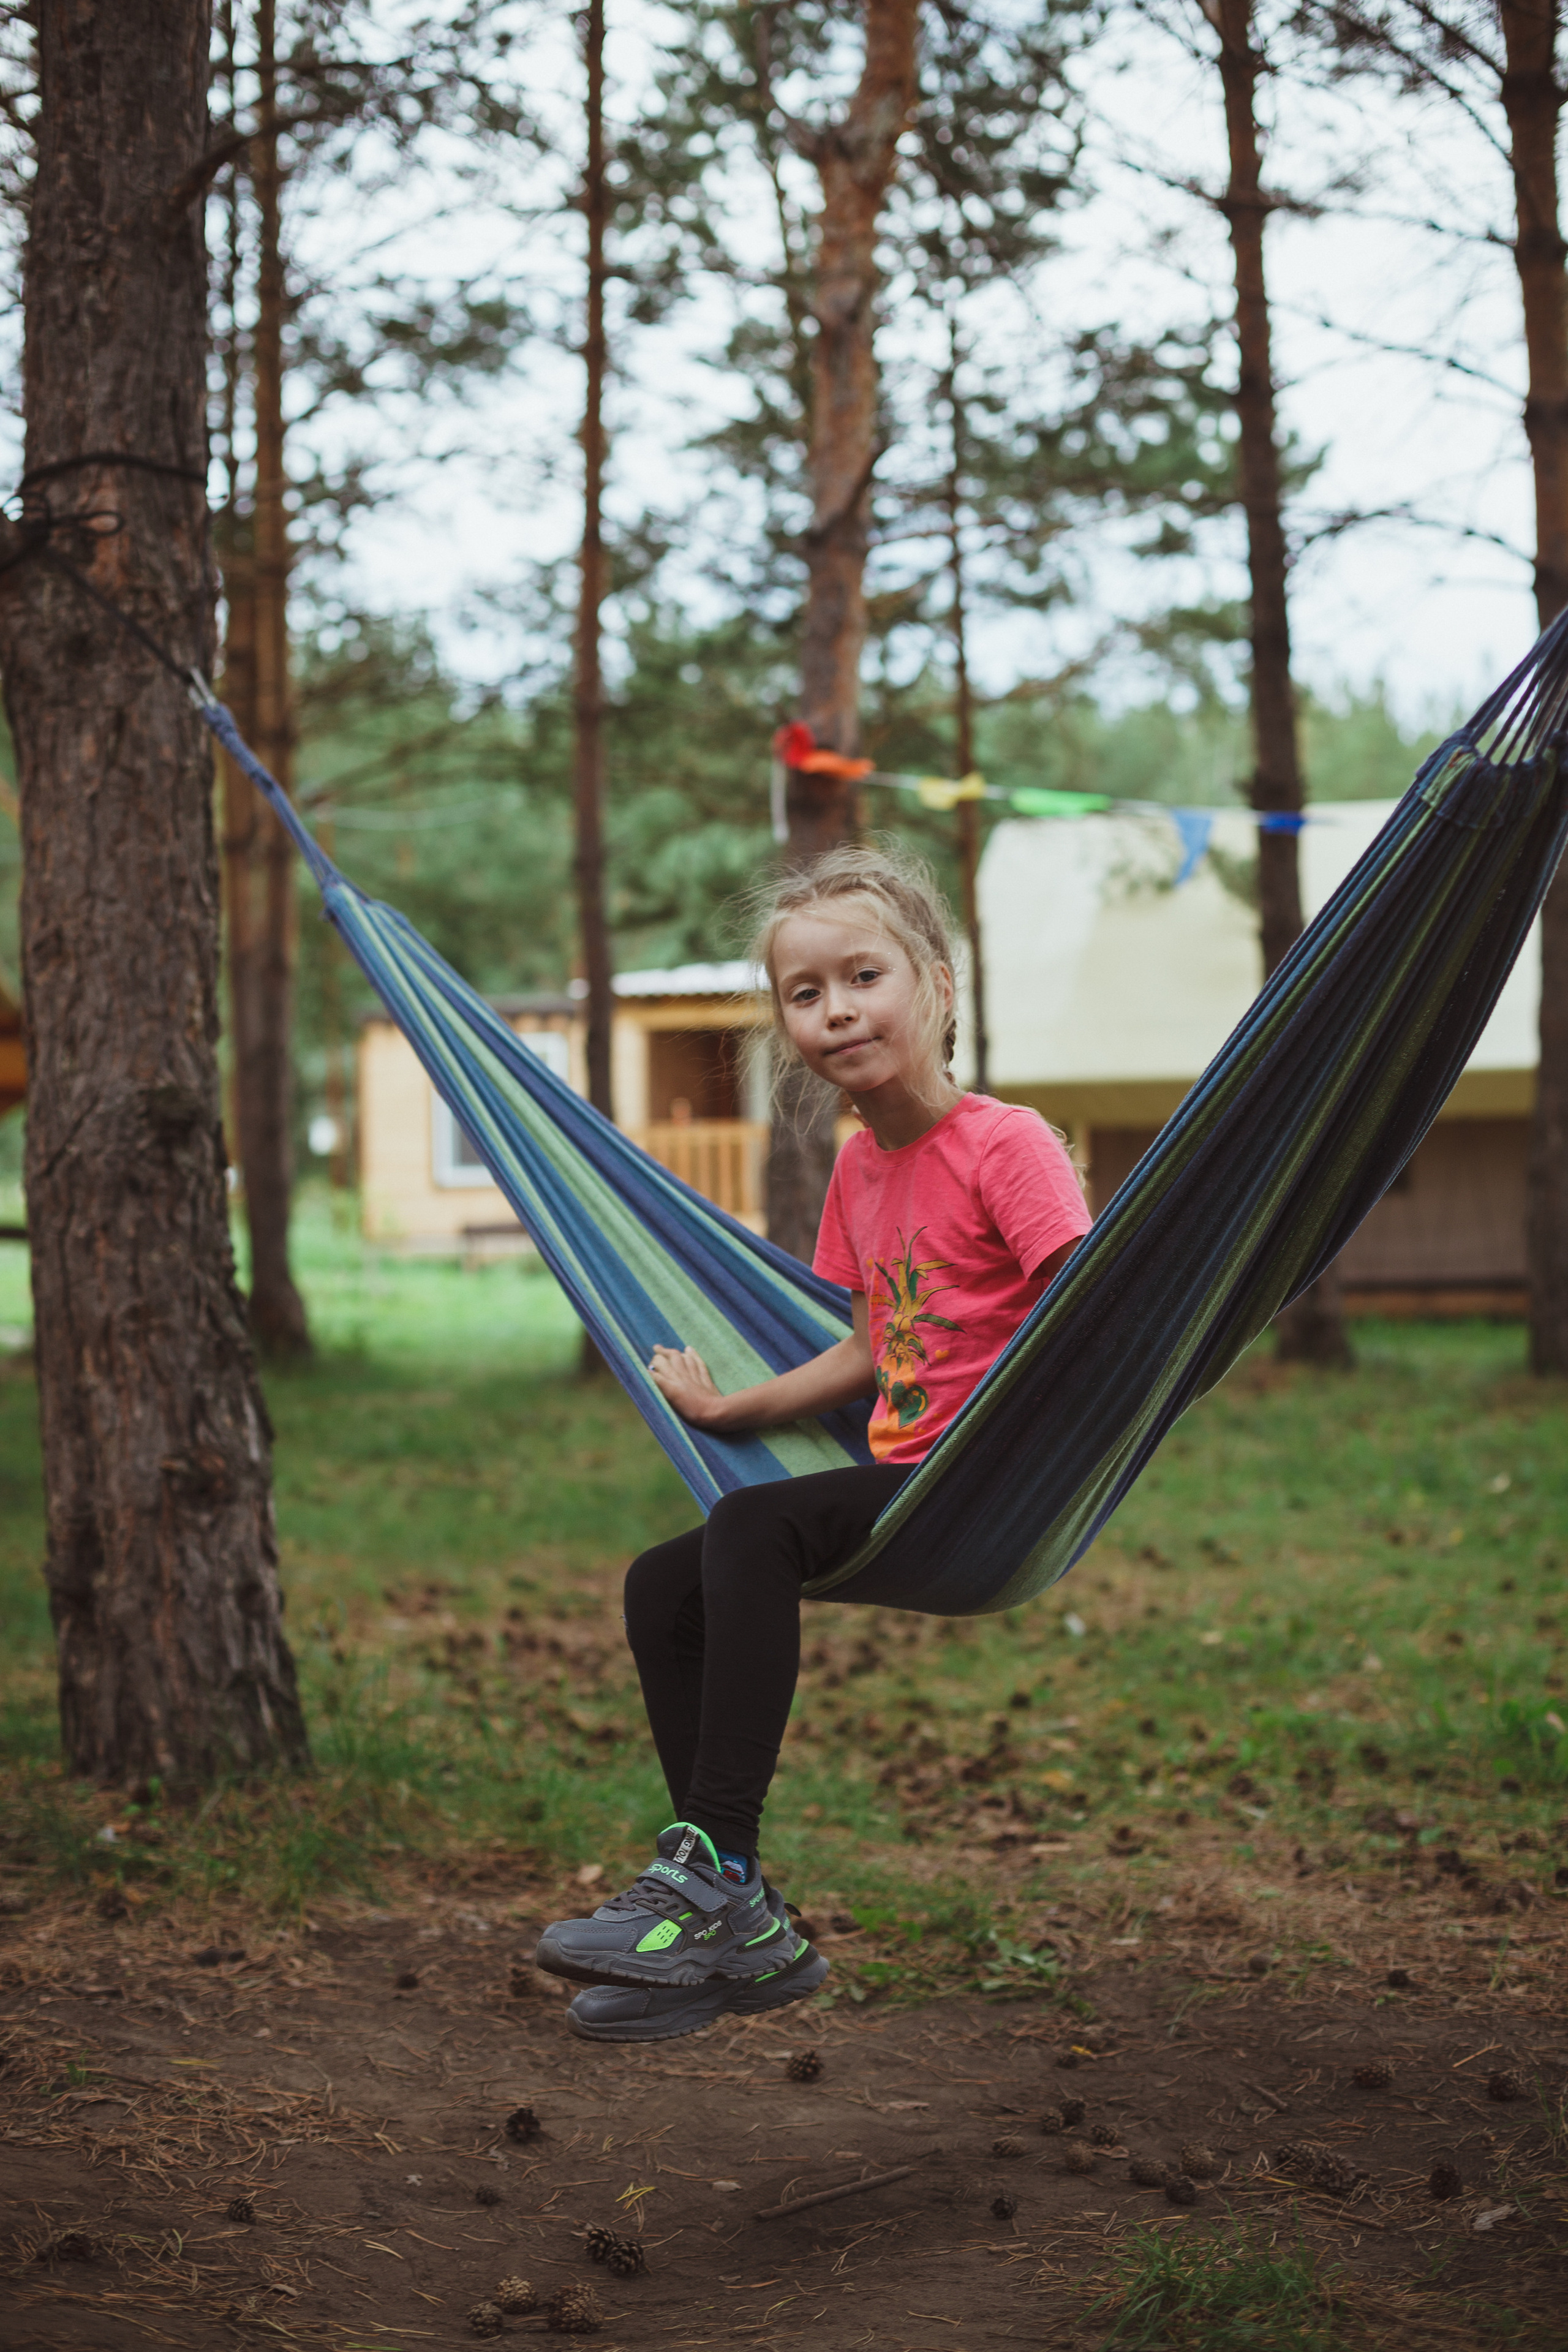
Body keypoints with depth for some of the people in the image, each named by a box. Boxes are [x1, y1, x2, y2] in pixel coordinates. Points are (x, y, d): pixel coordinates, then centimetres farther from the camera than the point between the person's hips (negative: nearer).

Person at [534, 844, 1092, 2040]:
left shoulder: (1006, 1145, -12)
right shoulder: (860, 1169, 13)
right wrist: (728, 1406, 23)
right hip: (900, 1474, 9)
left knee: (752, 1527, -28)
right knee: (662, 1585, -1)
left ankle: (713, 1869, -22)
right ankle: (745, 1935, 0)